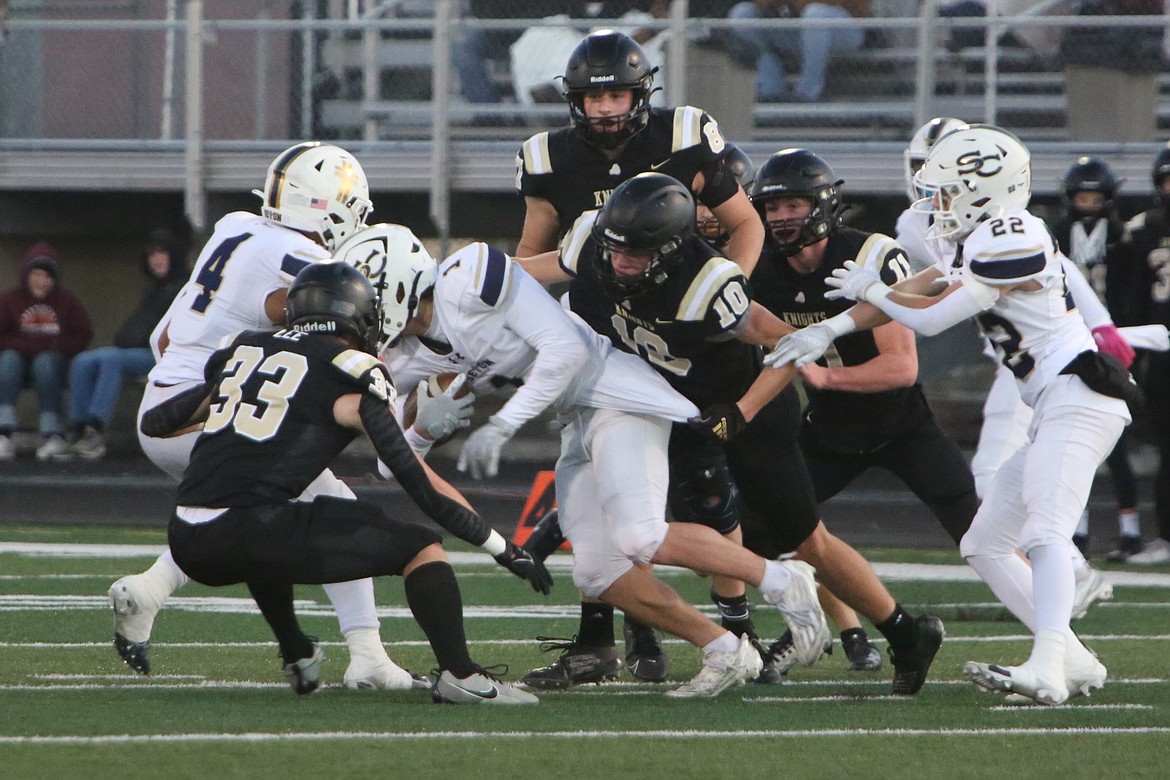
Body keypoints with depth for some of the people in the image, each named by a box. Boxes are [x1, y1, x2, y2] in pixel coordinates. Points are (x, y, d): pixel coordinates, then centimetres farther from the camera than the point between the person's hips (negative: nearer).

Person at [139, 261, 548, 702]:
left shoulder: (241, 352, 19)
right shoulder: (352, 376, 3)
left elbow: (153, 424, 28)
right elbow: (423, 487, 2)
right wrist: (505, 552, 8)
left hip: (187, 543, 6)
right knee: (418, 548, 5)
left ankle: (296, 657, 44)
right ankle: (458, 674, -9)